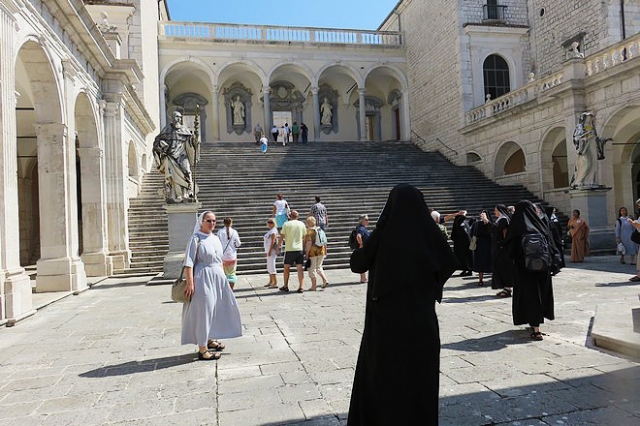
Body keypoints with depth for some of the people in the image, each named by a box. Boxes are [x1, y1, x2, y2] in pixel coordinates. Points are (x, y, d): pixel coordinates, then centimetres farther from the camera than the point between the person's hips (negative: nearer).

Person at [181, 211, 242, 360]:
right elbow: (189, 262, -14)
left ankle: (210, 339, 32)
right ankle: (202, 350, 4)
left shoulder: (215, 238, 12)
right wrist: (190, 283, -20)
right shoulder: (196, 238, -9)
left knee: (216, 309, 15)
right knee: (203, 311, -3)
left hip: (218, 278, 8)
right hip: (203, 279, -8)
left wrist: (223, 278, 16)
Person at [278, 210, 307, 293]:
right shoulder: (302, 224, 5)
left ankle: (285, 287, 14)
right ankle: (300, 287, 3)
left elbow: (281, 237, -2)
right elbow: (305, 237, 9)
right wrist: (305, 249, 18)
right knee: (300, 269, 3)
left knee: (286, 268, 10)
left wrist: (278, 247, 9)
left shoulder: (286, 224, -2)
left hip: (289, 250, -2)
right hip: (299, 249, 2)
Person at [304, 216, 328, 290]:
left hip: (312, 252, -6)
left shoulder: (309, 231, -11)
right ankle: (325, 280, 5)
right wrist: (325, 251, 17)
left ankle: (313, 286, 7)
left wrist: (306, 253, -14)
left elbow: (309, 243, -18)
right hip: (321, 251, 6)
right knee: (319, 267, 22)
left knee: (312, 269, 4)